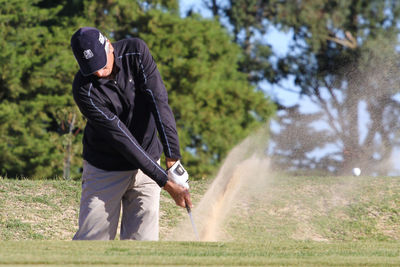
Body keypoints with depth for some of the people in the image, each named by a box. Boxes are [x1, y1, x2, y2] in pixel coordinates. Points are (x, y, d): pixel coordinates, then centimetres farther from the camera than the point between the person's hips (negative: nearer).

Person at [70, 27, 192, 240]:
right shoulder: (84, 90, -24)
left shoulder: (136, 52, -15)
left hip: (145, 166, 2)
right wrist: (166, 182, -29)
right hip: (104, 171, -2)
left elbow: (159, 103, -22)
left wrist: (172, 160, -33)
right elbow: (121, 138, -26)